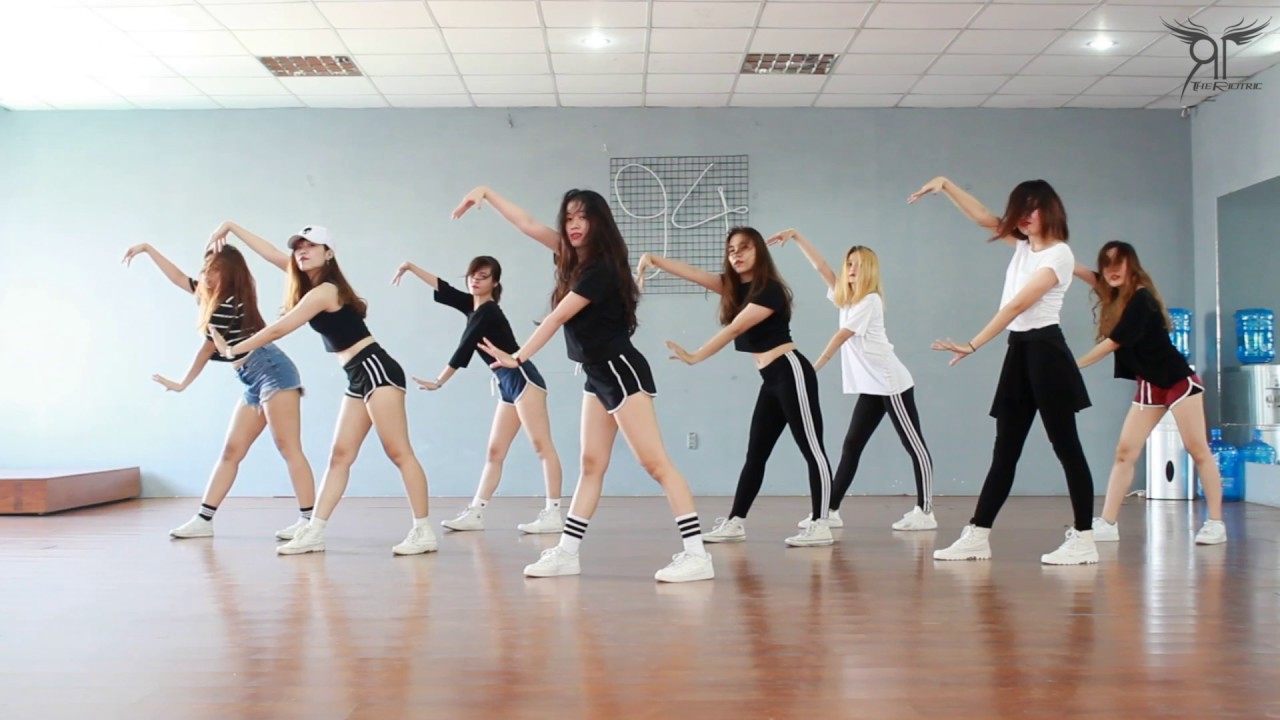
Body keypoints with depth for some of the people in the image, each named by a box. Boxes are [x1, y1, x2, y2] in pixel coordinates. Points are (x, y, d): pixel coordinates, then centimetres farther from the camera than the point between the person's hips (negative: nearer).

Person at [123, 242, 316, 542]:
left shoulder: (228, 304, -9)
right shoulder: (214, 297, 19)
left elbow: (207, 349, 0)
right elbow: (178, 277, 33)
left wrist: (182, 385, 12)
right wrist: (148, 249, 34)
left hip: (273, 373, -10)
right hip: (255, 383, 10)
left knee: (288, 449, -14)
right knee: (231, 452, 9)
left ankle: (308, 521, -16)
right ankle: (204, 519, 13)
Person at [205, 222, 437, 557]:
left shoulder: (324, 291, -12)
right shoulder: (312, 282, 14)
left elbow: (277, 330, -10)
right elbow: (273, 254, 20)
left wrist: (231, 349, 1)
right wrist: (231, 227, 19)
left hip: (376, 369, -10)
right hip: (359, 377, 10)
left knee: (398, 452, -11)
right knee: (340, 456, 7)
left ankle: (423, 532, -10)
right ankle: (314, 533, 9)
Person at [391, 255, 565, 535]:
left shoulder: (488, 312, -9)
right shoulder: (473, 306, 16)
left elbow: (464, 350, -8)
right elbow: (442, 289, 24)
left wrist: (438, 383, -1)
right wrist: (410, 267, 22)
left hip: (522, 379, -10)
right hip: (508, 386, 10)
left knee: (541, 444, -13)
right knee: (495, 452, 8)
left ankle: (553, 515, -16)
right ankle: (474, 514, 11)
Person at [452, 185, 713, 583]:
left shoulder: (600, 269, -17)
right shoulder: (576, 257, 9)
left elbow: (556, 318, -16)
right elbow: (528, 225, 16)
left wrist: (517, 358, -12)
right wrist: (486, 193, 15)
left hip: (621, 371, -10)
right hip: (599, 374, 10)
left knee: (654, 462, -13)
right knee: (591, 464, 11)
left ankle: (696, 556, -14)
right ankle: (566, 552, 15)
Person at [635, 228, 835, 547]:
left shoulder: (770, 290, -14)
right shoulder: (735, 286, 11)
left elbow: (734, 329, -20)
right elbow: (691, 272, 3)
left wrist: (695, 357, -22)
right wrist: (653, 259, -9)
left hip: (790, 374, -9)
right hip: (771, 380, 9)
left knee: (812, 450, -5)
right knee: (755, 455, 10)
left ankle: (821, 526, -4)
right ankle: (735, 522, 15)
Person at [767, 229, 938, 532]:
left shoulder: (870, 300, -9)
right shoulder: (845, 296, 13)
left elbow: (842, 336, -15)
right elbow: (820, 265, 12)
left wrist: (815, 367, -19)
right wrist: (795, 235, 7)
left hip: (892, 382, -9)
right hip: (871, 386, 9)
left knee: (914, 445, -2)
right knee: (851, 445, 6)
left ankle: (925, 513, 1)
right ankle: (831, 510, 7)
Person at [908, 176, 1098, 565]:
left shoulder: (1059, 254, -9)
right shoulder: (1023, 246, 15)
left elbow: (1018, 305, -17)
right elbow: (984, 218, 17)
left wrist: (973, 345, -21)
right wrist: (946, 185, 4)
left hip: (1045, 350, -8)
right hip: (1019, 350, 8)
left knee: (1065, 446, -3)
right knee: (1004, 450, 6)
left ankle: (1083, 539, 3)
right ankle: (977, 536, 7)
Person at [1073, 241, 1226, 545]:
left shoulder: (1141, 298, -19)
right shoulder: (1115, 294, 3)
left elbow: (1114, 341, -22)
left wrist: (1074, 365, -18)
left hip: (1179, 380, -8)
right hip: (1149, 385, 8)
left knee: (1198, 450, -2)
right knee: (1124, 452, 0)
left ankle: (1216, 523, 4)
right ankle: (1107, 524, -1)